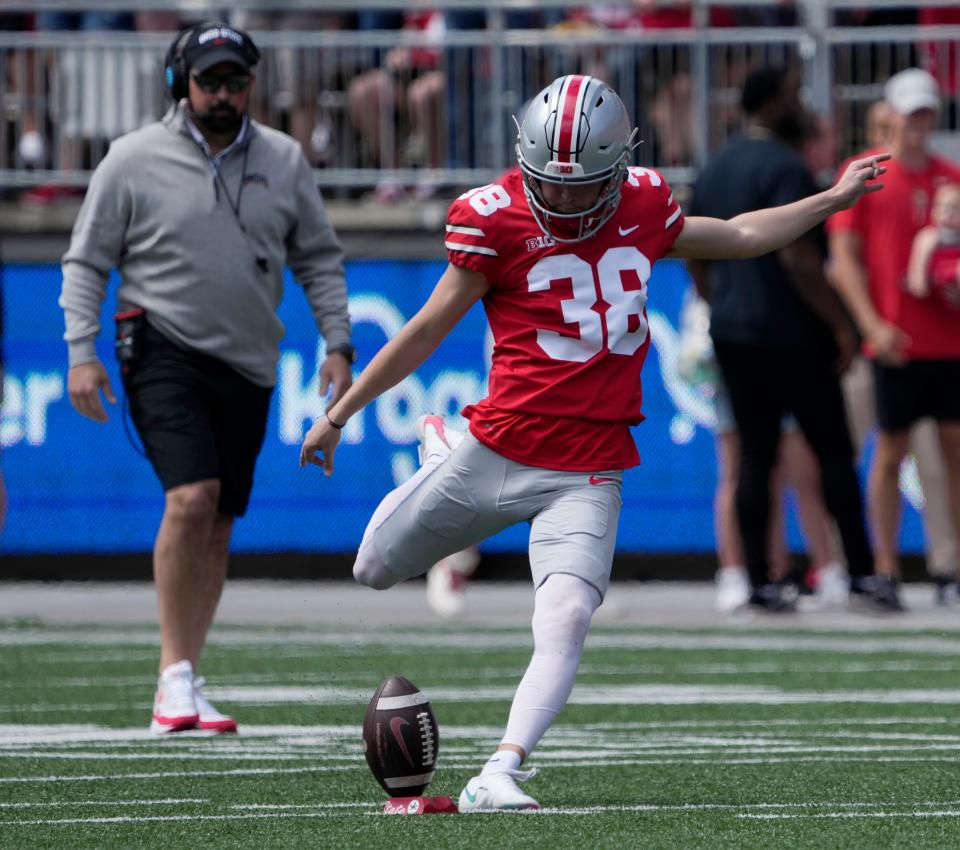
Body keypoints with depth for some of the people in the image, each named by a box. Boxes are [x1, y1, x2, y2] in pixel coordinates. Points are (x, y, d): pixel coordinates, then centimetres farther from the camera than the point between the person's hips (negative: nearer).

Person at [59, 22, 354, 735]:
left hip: (249, 364, 4)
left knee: (217, 523, 6)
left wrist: (338, 343, 5)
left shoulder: (283, 161, 8)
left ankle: (182, 691, 13)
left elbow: (319, 259, 14)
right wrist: (82, 350, -8)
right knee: (191, 498, -22)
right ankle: (176, 673, -16)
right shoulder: (134, 160, -2)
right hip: (165, 352, -4)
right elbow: (86, 261, 1)